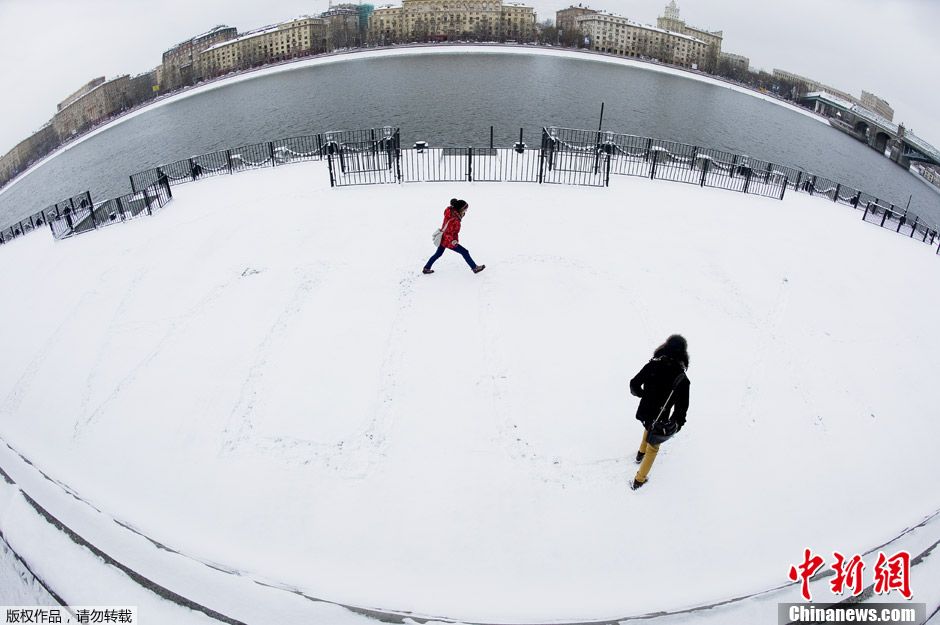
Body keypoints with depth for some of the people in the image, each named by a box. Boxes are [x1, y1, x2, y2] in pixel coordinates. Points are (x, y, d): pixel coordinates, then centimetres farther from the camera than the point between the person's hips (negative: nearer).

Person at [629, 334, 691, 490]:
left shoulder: (652, 366, -16)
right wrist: (677, 424, 1)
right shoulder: (683, 379, -23)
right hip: (660, 421, -3)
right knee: (653, 447, 21)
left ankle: (641, 454, 58)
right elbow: (681, 408, -18)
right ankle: (639, 480, 31)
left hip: (643, 413, 3)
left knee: (649, 427, 38)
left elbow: (634, 385, -7)